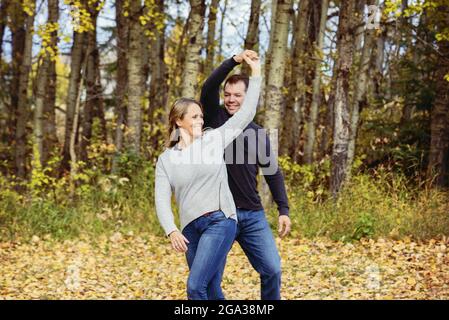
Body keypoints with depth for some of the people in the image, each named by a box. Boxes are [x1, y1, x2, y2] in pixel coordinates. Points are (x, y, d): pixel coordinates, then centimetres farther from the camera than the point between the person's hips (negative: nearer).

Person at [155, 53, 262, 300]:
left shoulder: (214, 139, 6)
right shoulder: (166, 160, 9)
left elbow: (246, 112, 7)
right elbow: (162, 200, 1)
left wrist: (255, 73, 6)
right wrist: (171, 231, -16)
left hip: (220, 222, -3)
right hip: (190, 229, 3)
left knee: (196, 286, -17)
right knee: (211, 292, 7)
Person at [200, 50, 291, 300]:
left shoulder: (258, 134, 10)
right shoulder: (216, 119, 3)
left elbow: (273, 173, 13)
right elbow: (208, 88, -15)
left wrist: (284, 210, 6)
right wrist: (234, 61, -26)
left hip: (253, 215, 2)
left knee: (272, 269, -3)